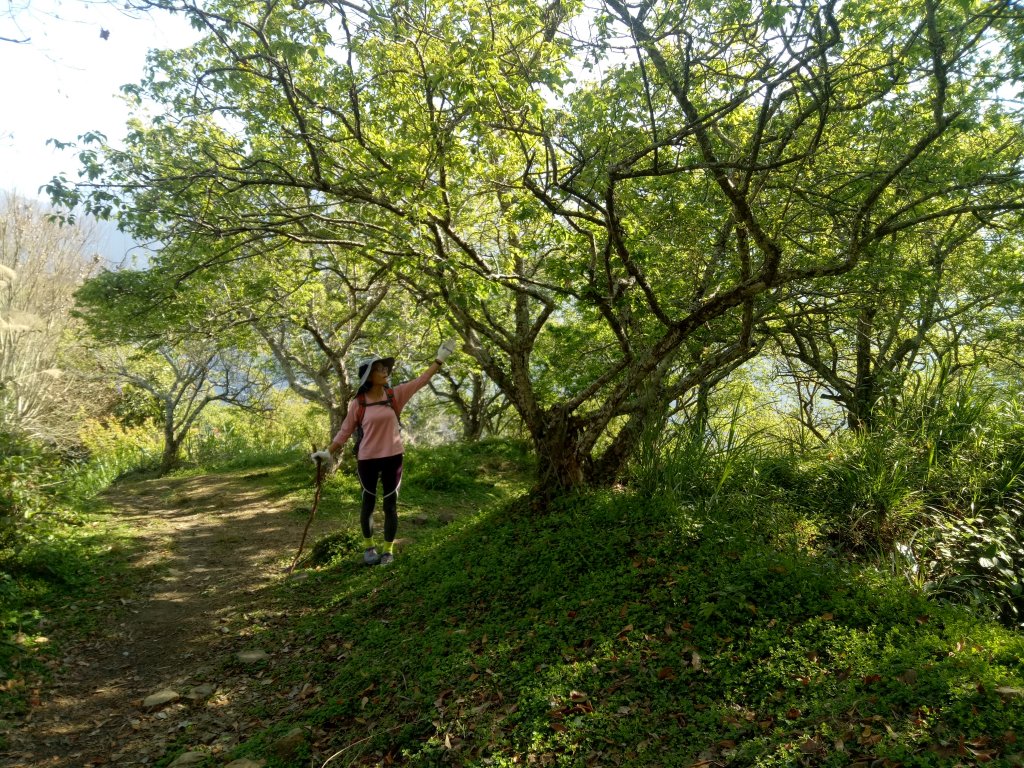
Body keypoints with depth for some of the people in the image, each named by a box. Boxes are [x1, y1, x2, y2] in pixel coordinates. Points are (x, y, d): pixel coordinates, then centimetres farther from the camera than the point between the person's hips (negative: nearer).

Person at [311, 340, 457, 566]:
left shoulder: (395, 395, -2)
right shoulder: (358, 403, -7)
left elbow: (420, 381, -1)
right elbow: (345, 431, 1)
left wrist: (439, 359, -4)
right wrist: (328, 452, -3)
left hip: (392, 457, 1)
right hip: (367, 460, -1)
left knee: (390, 504, 9)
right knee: (368, 503, 13)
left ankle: (388, 549, 23)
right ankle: (368, 546, 31)